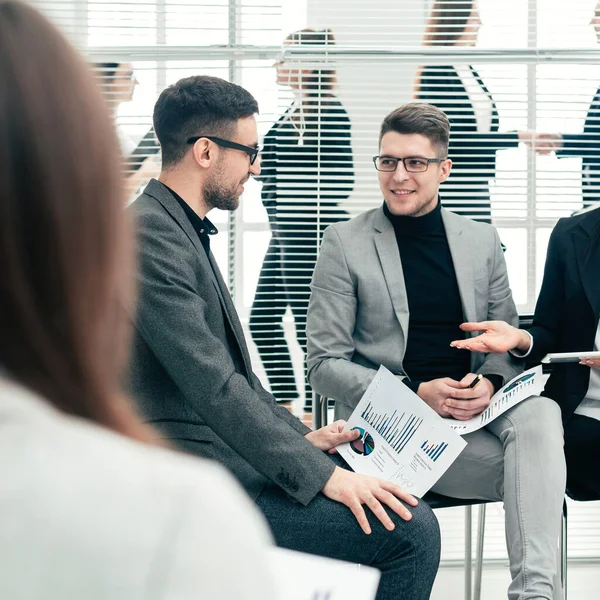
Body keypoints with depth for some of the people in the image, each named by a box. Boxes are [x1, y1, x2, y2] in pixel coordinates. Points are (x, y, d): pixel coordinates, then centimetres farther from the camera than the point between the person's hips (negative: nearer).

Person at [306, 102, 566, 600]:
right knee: (533, 471, -30)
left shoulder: (482, 240, 13)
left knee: (540, 414, -32)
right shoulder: (344, 243, 2)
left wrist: (490, 382, -9)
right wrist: (418, 393, -15)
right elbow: (325, 366, -1)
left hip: (474, 408, 4)